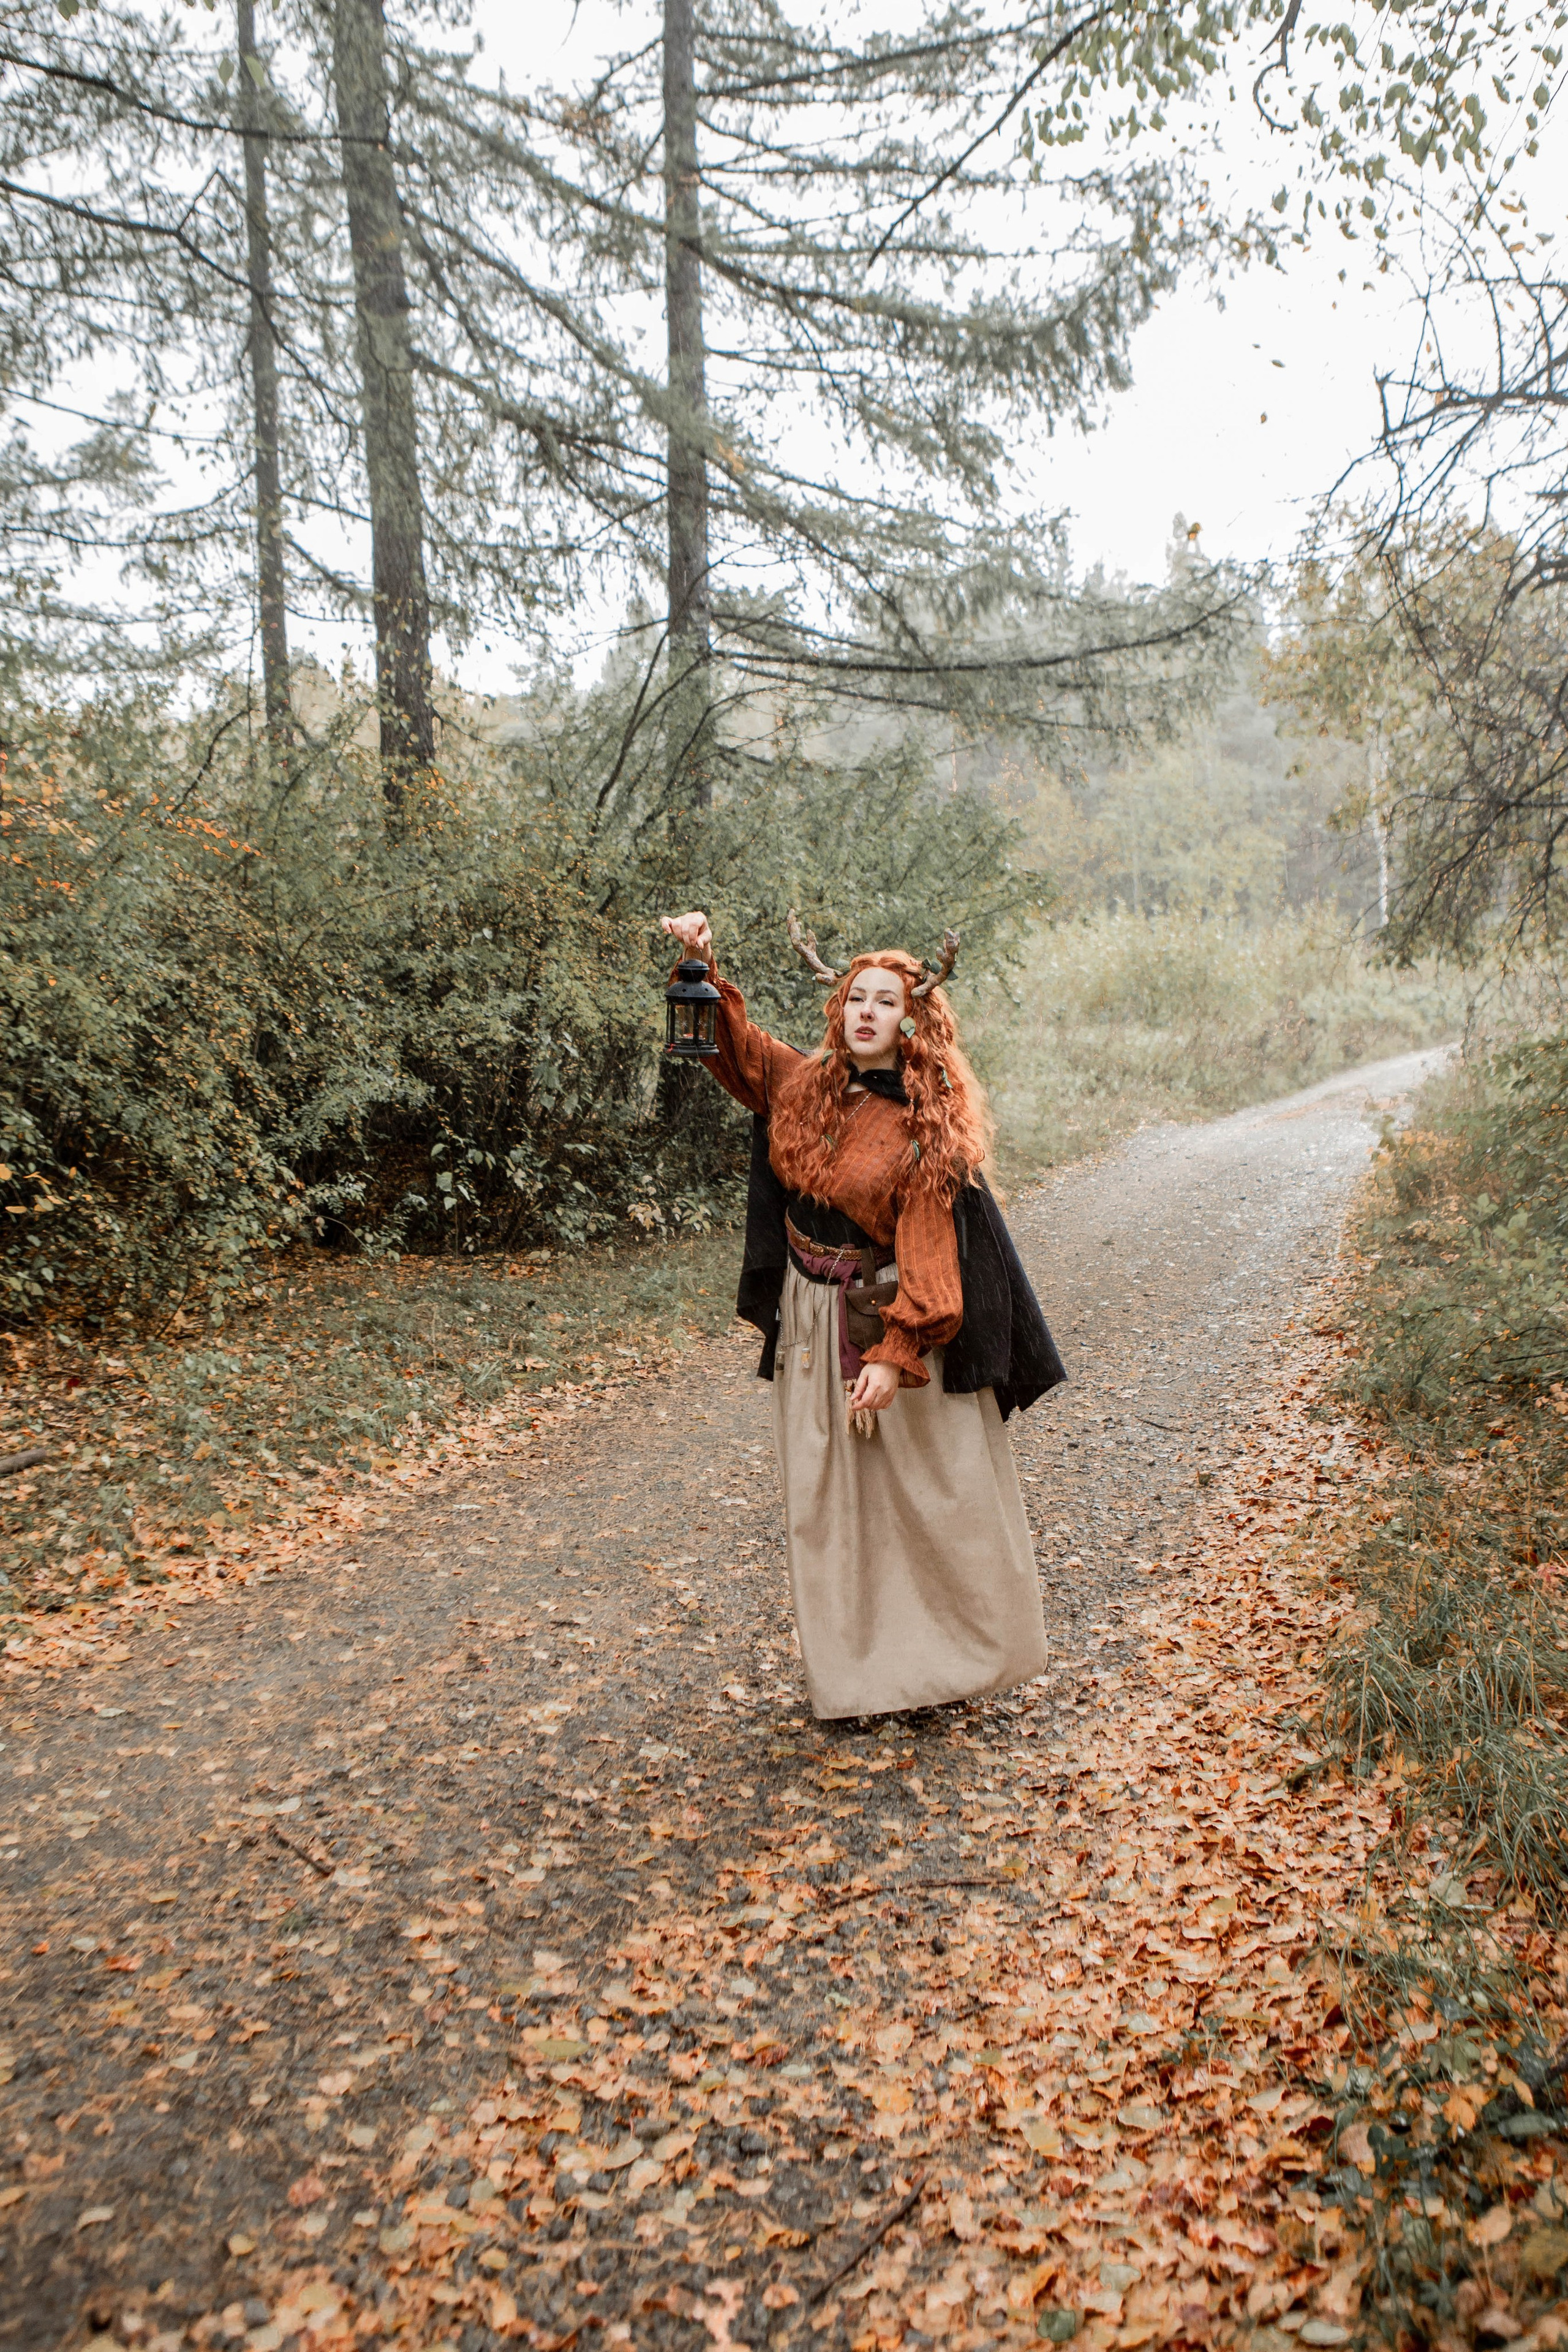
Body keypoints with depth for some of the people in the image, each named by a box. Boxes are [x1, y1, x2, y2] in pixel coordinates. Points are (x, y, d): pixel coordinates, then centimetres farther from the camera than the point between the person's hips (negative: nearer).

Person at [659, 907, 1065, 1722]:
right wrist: (701, 964, -18)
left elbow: (928, 1254, -17)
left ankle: (964, 1650, 28)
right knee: (828, 1501, 10)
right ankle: (854, 1668, 24)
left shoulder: (928, 1132, -13)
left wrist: (895, 1355, -25)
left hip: (891, 1318, -4)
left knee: (934, 1492, 8)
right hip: (811, 1327, 4)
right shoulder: (801, 1087, 1)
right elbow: (731, 1038, 1)